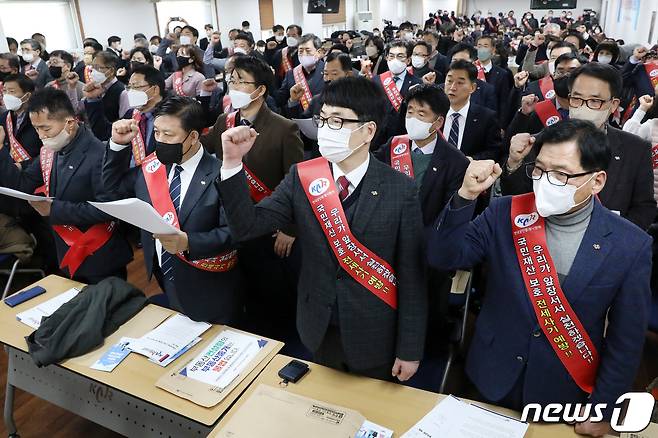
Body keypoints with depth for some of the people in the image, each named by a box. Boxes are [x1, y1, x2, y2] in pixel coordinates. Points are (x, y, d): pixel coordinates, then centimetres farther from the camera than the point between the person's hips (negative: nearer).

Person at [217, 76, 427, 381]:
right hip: (319, 330, 3)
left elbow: (412, 275, -13)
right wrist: (232, 161, -25)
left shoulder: (400, 190, -18)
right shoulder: (301, 177, -9)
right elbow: (246, 227, -13)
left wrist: (410, 350, -8)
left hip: (375, 337, -2)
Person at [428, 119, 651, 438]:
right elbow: (444, 257, -16)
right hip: (493, 379, 1)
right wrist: (466, 195, -30)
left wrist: (601, 410, -2)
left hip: (564, 394, -1)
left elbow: (626, 339, -7)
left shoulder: (631, 245, -15)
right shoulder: (505, 214, -12)